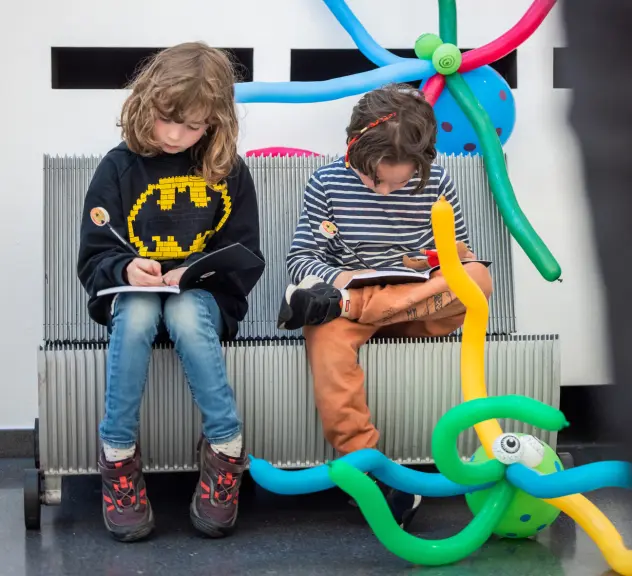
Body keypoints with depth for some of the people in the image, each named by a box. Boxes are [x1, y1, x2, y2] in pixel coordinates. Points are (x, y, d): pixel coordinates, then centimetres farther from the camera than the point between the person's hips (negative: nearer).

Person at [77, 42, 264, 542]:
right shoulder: (120, 167, -1)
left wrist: (196, 272, -18)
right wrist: (126, 269, -24)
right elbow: (94, 258, -1)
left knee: (187, 316, -36)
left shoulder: (229, 172, 1)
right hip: (132, 290, 0)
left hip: (204, 293, 0)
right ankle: (118, 455, -26)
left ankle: (225, 449, -25)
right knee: (136, 316, -36)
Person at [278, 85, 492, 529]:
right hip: (348, 296, -2)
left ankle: (339, 305, -34)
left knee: (479, 277, -30)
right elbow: (301, 257, 0)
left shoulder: (437, 183, 1)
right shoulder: (328, 184, -2)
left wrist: (442, 265, -11)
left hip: (420, 308, 2)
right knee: (328, 337, -38)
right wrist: (337, 276, -22)